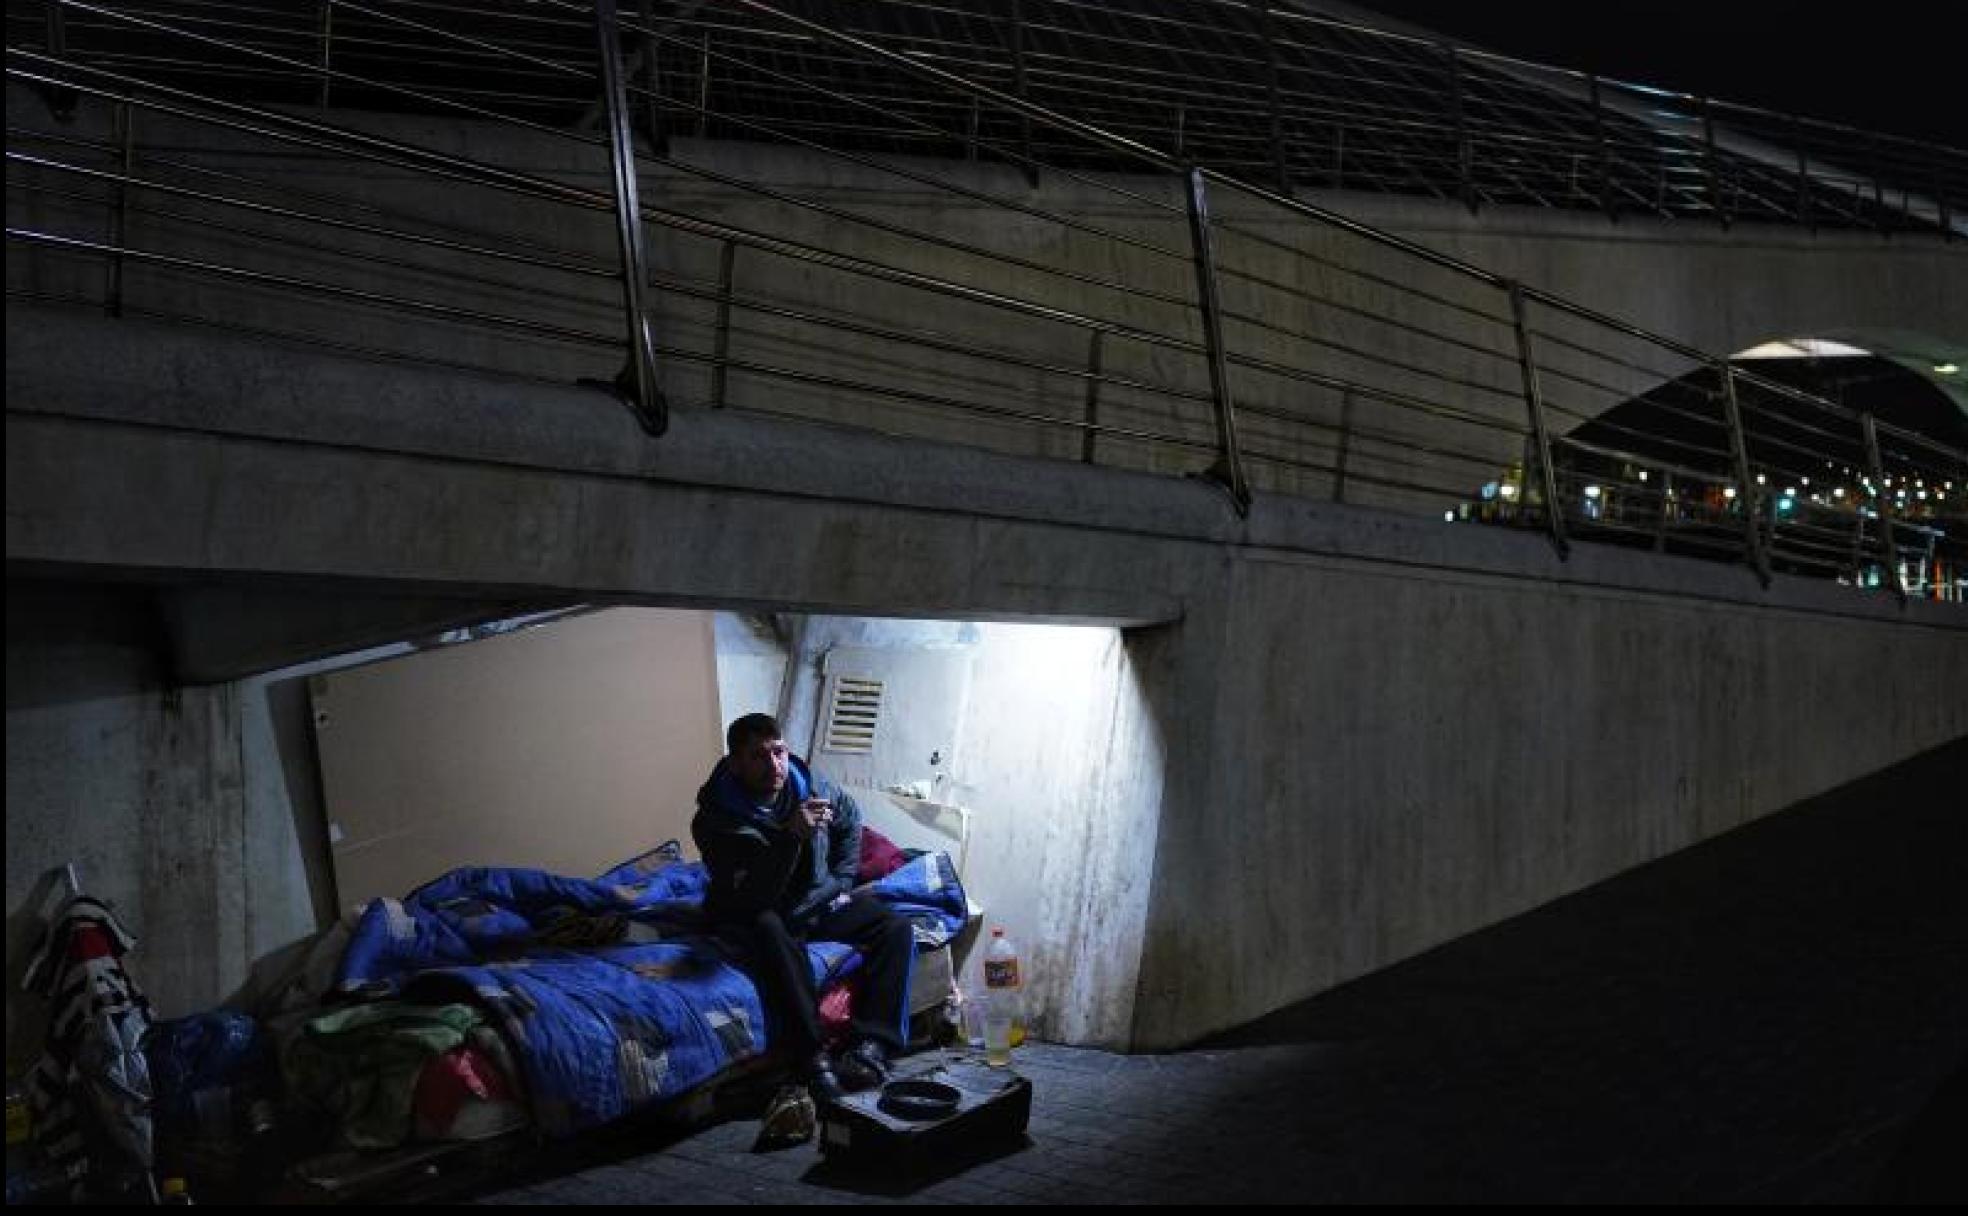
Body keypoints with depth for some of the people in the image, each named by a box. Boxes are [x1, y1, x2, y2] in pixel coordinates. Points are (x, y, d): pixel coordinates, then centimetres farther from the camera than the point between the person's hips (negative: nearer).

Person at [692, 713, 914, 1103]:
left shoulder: (809, 783, -10)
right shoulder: (714, 821, -24)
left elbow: (850, 819, 13)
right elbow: (751, 899, -33)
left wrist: (841, 882, 8)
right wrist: (790, 836, -43)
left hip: (821, 899, 5)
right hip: (758, 913, -5)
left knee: (896, 929, -16)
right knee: (770, 928, -40)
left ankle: (871, 1046, -31)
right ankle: (814, 1059, -45)